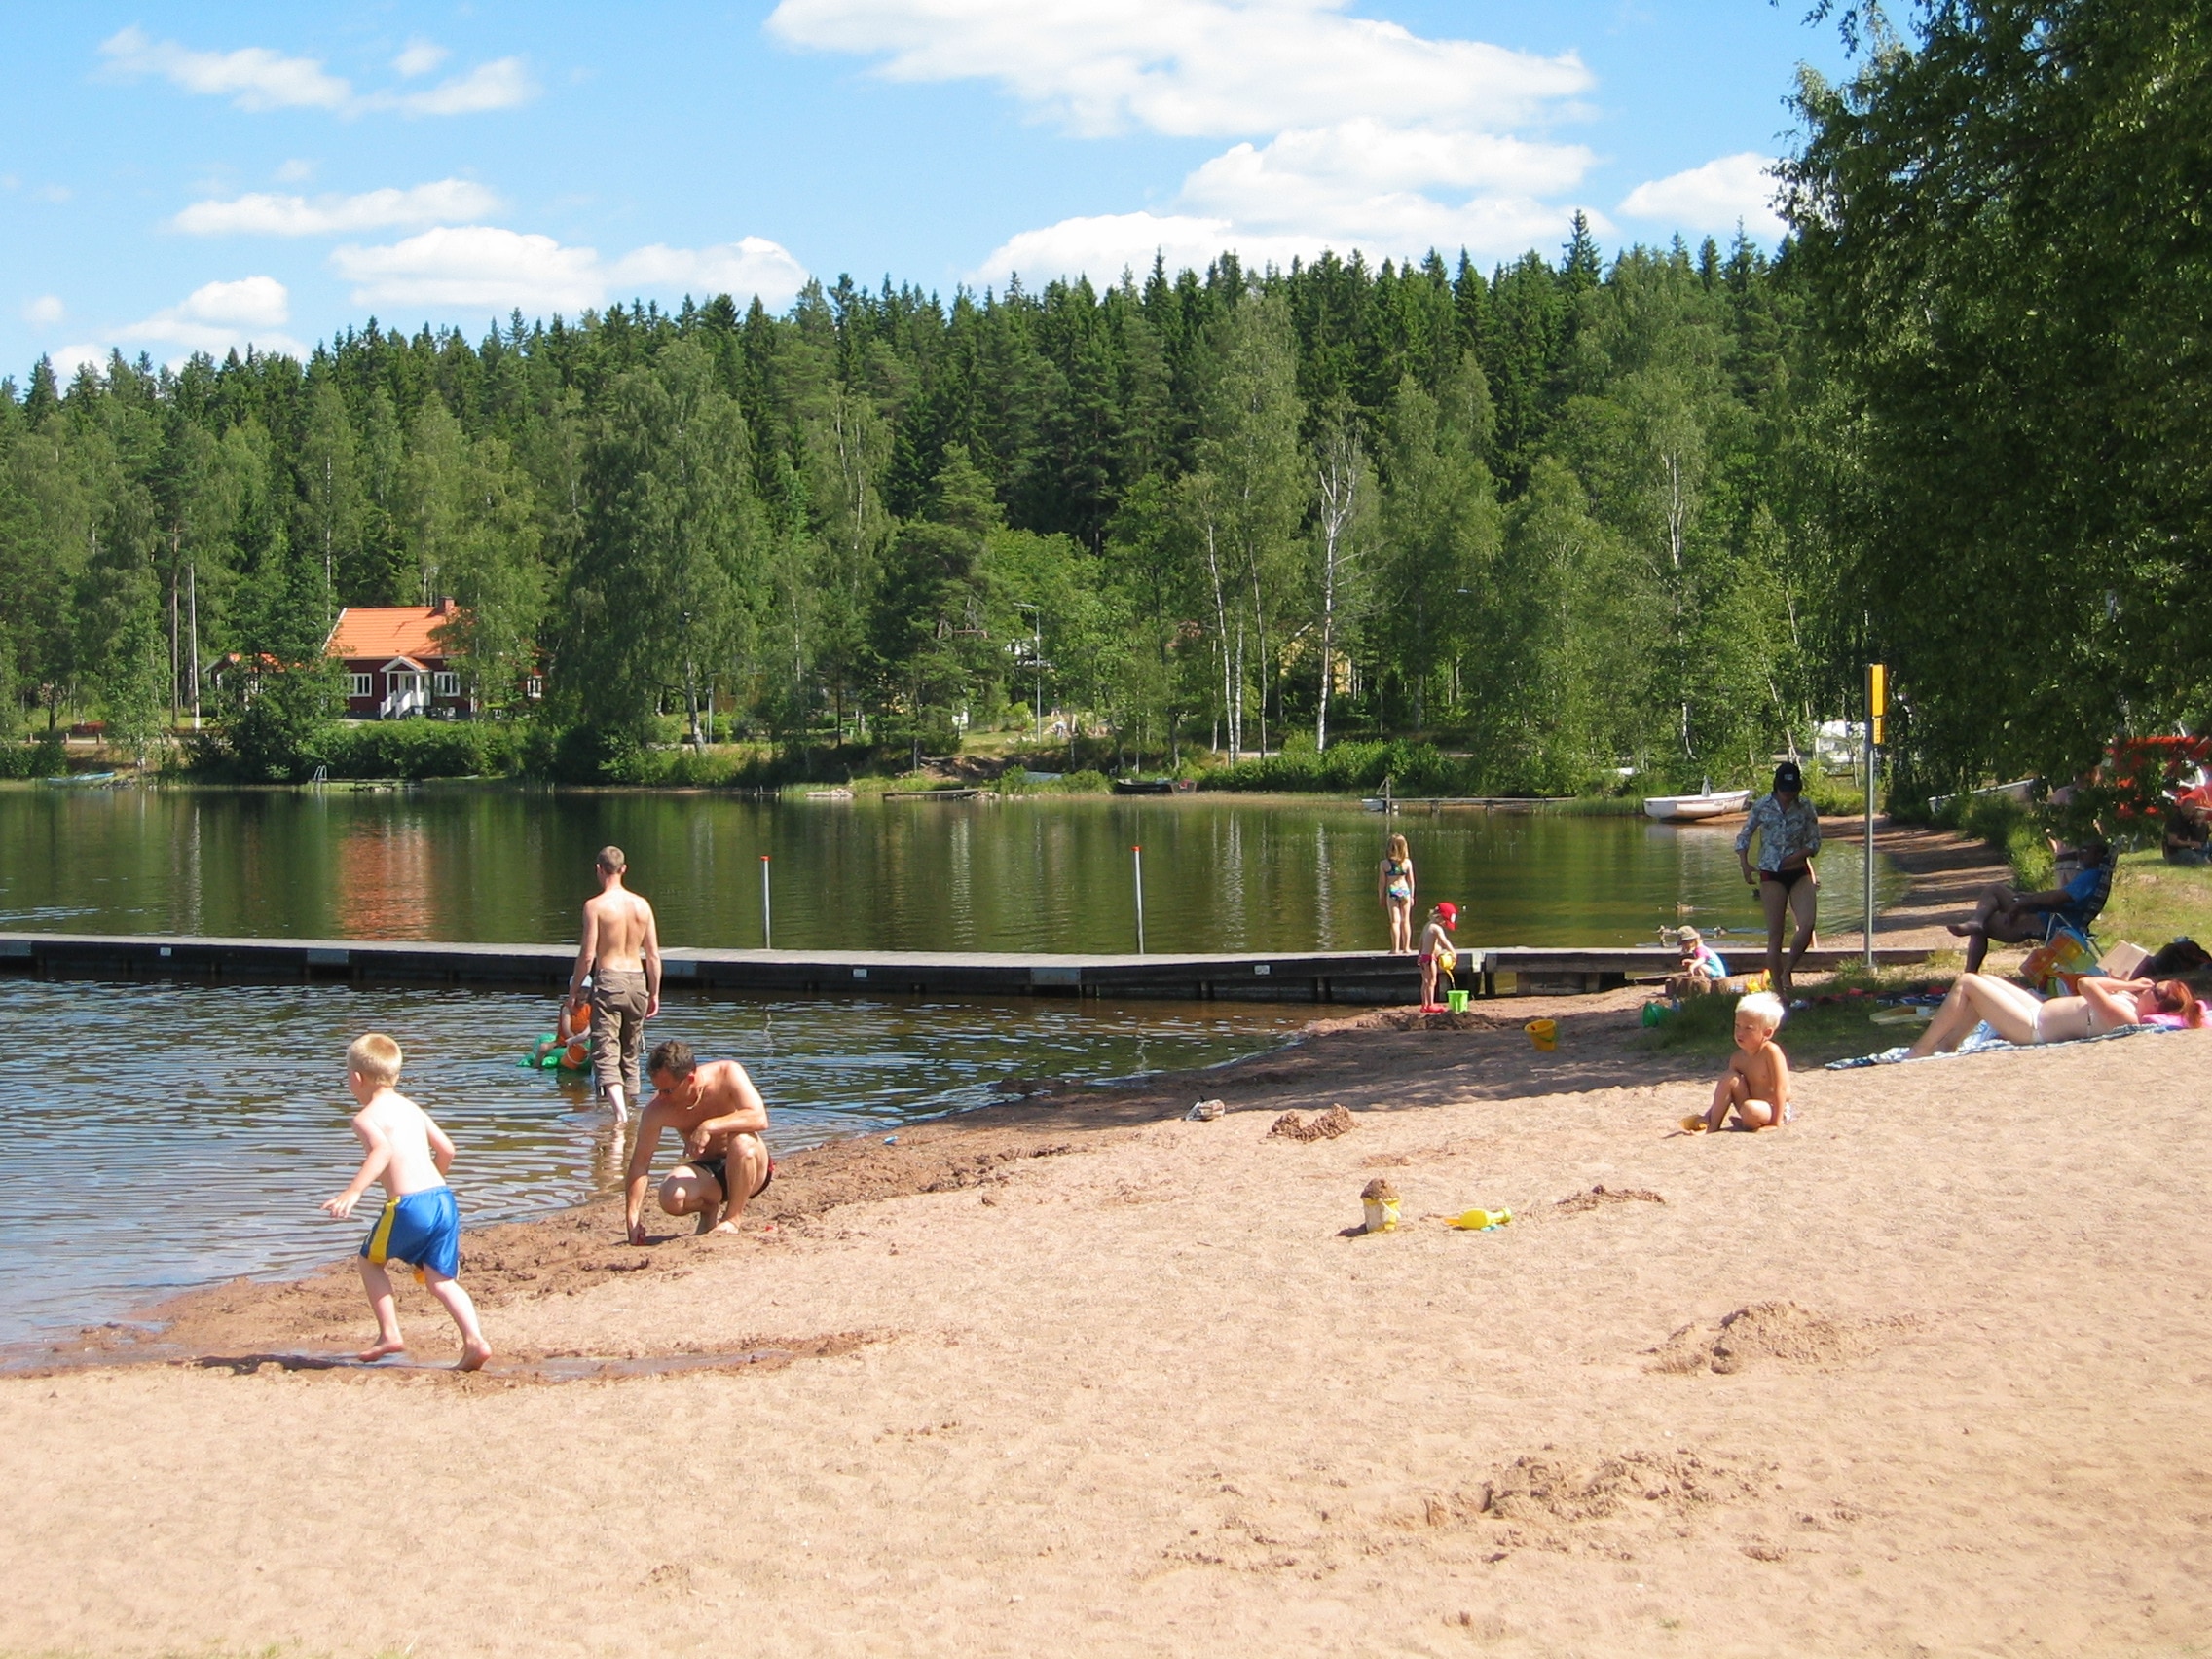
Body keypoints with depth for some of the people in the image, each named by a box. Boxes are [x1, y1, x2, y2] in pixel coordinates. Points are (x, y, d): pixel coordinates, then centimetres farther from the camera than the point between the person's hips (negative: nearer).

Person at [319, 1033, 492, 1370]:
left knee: (370, 1261, 19)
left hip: (409, 1204, -6)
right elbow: (446, 1150, 23)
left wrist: (353, 1192, -29)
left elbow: (382, 1150, -22)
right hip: (443, 1198, 6)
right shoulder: (411, 1108, 21)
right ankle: (475, 1340, -10)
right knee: (441, 1279, 9)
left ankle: (389, 1333, 13)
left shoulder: (366, 1117, -1)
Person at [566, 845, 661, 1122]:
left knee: (606, 1053, -8)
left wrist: (574, 990, 1)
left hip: (608, 980, -5)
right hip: (637, 981, 5)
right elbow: (653, 956, 6)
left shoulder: (595, 906, -9)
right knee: (630, 1053, 18)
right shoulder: (642, 905, 4)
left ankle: (620, 1113, -27)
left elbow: (587, 956, -11)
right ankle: (630, 1108, 27)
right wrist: (654, 994, 16)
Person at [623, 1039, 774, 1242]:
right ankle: (709, 1208, 4)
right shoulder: (657, 1109, -15)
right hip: (707, 1175, 2)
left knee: (742, 1142, -37)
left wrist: (710, 1126, -39)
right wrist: (632, 1219, -17)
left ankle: (732, 1219, -15)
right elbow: (640, 1163, -10)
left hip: (747, 1170, -2)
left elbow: (760, 1119, -31)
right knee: (671, 1197, -32)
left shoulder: (727, 1074, -20)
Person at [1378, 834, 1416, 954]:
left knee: (1395, 921, 1)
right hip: (1405, 890, 2)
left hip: (1392, 891, -2)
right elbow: (1411, 880, 3)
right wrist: (1412, 896, 14)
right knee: (1405, 920, 11)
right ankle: (1406, 947, 14)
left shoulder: (1385, 863, -8)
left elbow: (1382, 882, -2)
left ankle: (1396, 949, -1)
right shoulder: (1407, 862, -4)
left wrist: (1382, 898, 8)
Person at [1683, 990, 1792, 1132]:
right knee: (1729, 1077, -13)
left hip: (1776, 1109, -7)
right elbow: (1725, 1094, 9)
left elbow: (1780, 1088, -21)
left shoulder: (1771, 1051, -19)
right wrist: (1708, 1116, -1)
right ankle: (1713, 1124, -12)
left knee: (1750, 1109, -39)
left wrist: (1776, 1123, -25)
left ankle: (1744, 1124, -5)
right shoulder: (1738, 1058, 2)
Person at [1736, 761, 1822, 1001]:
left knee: (1807, 925, -17)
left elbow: (1814, 842, 3)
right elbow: (1743, 837, 7)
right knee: (1775, 935, -2)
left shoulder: (1805, 807, -2)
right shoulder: (1762, 806, -3)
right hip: (1771, 875, -1)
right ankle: (1780, 994, 4)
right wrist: (1745, 866, -7)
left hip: (1800, 873, 1)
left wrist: (1796, 856, -14)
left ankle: (1787, 971, 7)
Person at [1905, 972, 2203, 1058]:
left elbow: (2086, 984, -29)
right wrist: (2129, 985, -1)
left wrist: (2126, 985, -17)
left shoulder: (2125, 1018, -29)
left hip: (2032, 1025, -10)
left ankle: (1921, 1049, 3)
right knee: (1983, 980, 20)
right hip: (2041, 1011, 10)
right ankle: (1947, 1043, 18)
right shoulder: (2132, 1003, -2)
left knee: (1968, 983, -6)